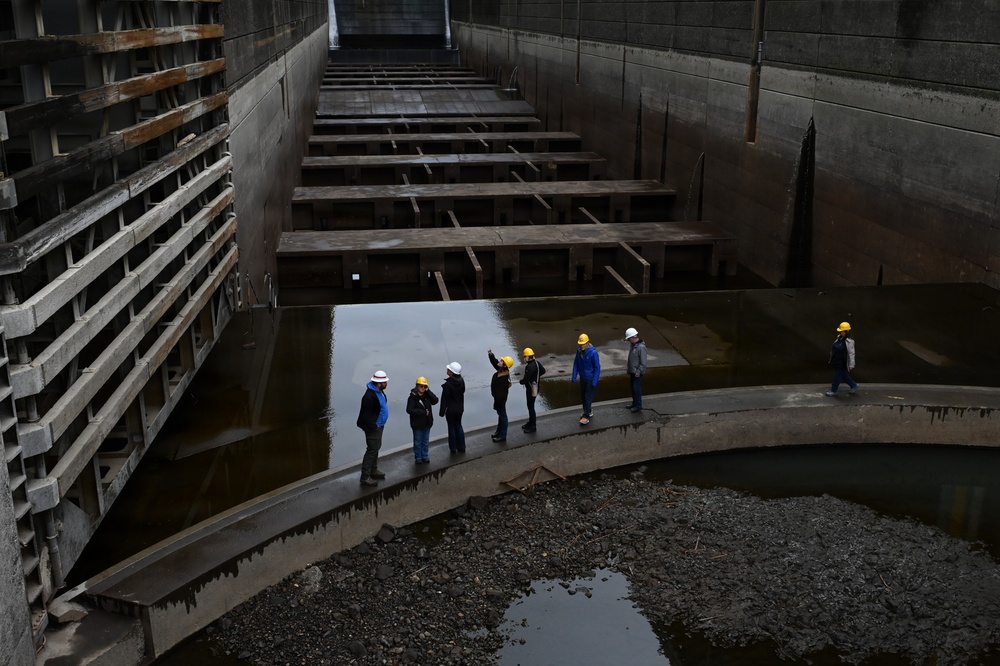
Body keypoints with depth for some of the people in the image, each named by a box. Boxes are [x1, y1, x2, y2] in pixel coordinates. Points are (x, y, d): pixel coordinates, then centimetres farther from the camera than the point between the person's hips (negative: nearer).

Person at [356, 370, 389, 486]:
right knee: (372, 450, -3)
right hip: (373, 427, -10)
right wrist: (374, 426, -18)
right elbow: (365, 415, -28)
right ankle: (365, 477, 4)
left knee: (376, 448, 22)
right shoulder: (370, 396, -30)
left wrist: (380, 424, 14)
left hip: (379, 425, 10)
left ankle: (373, 471, 39)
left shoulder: (379, 391, 1)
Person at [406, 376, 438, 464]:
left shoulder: (427, 395, 0)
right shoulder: (413, 397, -16)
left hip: (427, 423, 5)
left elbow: (435, 401, -13)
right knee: (418, 442, 8)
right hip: (417, 424, -5)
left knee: (426, 441, 16)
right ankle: (418, 458, 21)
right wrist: (423, 412, -22)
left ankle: (425, 456, 30)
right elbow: (409, 410, -23)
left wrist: (428, 391, -18)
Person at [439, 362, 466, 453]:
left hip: (450, 410, -6)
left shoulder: (447, 384, -26)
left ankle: (453, 449, 19)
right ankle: (461, 447, 27)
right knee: (458, 426, 20)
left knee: (451, 428, 9)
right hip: (460, 408, 6)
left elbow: (444, 399, -19)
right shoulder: (461, 381, -7)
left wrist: (442, 412, -9)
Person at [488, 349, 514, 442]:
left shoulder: (504, 378, -33)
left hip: (500, 399, -9)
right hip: (498, 397, 9)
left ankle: (502, 435, 20)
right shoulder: (501, 370, -8)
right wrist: (491, 354, -12)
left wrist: (497, 403, -20)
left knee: (502, 415, 6)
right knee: (500, 414, 23)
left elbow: (501, 392, -28)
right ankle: (499, 431, 40)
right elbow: (494, 362, 5)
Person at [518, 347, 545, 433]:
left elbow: (525, 379, -27)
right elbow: (543, 371, 18)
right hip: (535, 387, 10)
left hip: (531, 389, -10)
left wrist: (521, 381, -5)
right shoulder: (536, 363, 2)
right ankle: (530, 422, 35)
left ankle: (532, 426, 10)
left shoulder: (530, 367, -28)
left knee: (531, 407, 1)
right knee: (530, 406, 21)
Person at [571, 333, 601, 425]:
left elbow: (597, 367, -17)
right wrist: (574, 377, 1)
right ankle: (588, 411, 35)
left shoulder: (593, 353, -22)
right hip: (582, 378, 6)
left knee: (588, 397, -1)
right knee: (582, 396, 17)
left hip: (590, 379, -6)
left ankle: (586, 416, 5)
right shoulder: (579, 351, -5)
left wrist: (594, 382, -18)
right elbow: (576, 364, 5)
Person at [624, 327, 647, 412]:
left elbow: (643, 362, -21)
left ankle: (638, 406, 10)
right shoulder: (632, 344, 3)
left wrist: (638, 372, -19)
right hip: (632, 371, 9)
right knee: (633, 387, 19)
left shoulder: (641, 347, -24)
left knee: (637, 389, 0)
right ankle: (634, 402, 34)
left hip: (637, 373, -9)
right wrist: (627, 368, 13)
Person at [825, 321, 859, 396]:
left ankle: (833, 391, 24)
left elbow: (851, 353, -21)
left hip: (842, 363, -9)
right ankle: (854, 386, 39)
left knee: (837, 377, 7)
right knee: (844, 376, 22)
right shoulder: (839, 337, 2)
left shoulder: (849, 341, -24)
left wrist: (851, 365, -18)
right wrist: (832, 358, 22)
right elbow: (834, 348, 14)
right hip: (836, 361, 9)